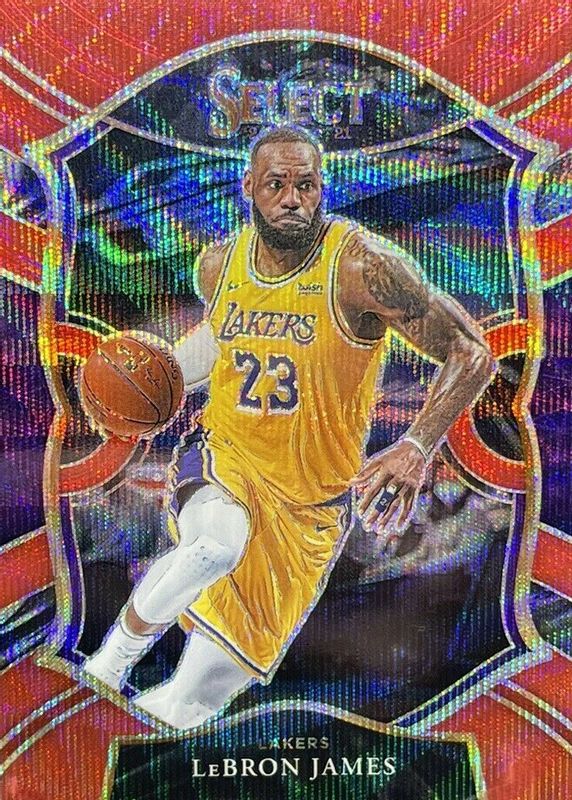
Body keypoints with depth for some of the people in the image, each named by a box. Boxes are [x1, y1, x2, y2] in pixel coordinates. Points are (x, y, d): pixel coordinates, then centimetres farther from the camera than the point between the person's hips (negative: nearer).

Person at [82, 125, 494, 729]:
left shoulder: (362, 265, -19)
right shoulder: (218, 263, -3)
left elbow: (470, 354, -16)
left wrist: (416, 448, -30)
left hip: (311, 501, -2)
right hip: (221, 458, 2)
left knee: (223, 668, 6)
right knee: (218, 543, -34)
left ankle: (166, 708, 41)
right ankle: (113, 658, -6)